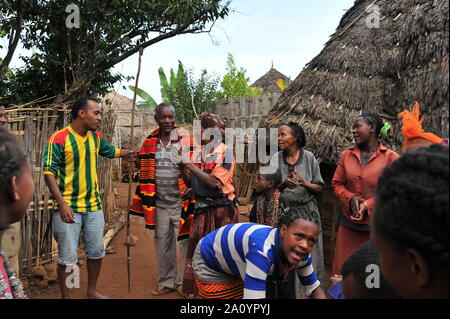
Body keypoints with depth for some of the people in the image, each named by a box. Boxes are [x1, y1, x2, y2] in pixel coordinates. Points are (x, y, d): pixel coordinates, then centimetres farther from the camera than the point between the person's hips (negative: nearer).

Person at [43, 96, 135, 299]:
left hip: (94, 206, 7)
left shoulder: (96, 137, 6)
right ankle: (66, 296, 21)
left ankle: (92, 291, 36)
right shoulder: (59, 138, -13)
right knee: (68, 258, 1)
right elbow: (49, 173, -15)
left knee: (96, 252, 16)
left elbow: (110, 151, 27)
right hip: (68, 208, -6)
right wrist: (62, 204, -22)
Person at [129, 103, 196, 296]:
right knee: (162, 243, 13)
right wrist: (146, 203, 8)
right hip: (159, 204, 4)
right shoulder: (149, 143, 6)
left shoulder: (186, 140, -4)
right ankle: (166, 281, 29)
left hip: (181, 202, -4)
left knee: (184, 242, 4)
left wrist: (191, 187, -19)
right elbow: (145, 174, 12)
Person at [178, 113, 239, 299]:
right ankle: (188, 289, 21)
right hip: (202, 208, 5)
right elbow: (189, 181, 7)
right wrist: (182, 164, -7)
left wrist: (190, 165, -18)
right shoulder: (198, 152, 6)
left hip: (222, 209, -4)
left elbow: (214, 182, -19)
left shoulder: (226, 153, -9)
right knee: (195, 248, 7)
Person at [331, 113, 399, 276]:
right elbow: (336, 184, 9)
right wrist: (351, 198, -10)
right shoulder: (347, 155, 6)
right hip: (348, 225, 3)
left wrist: (368, 205, -14)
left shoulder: (390, 157, -6)